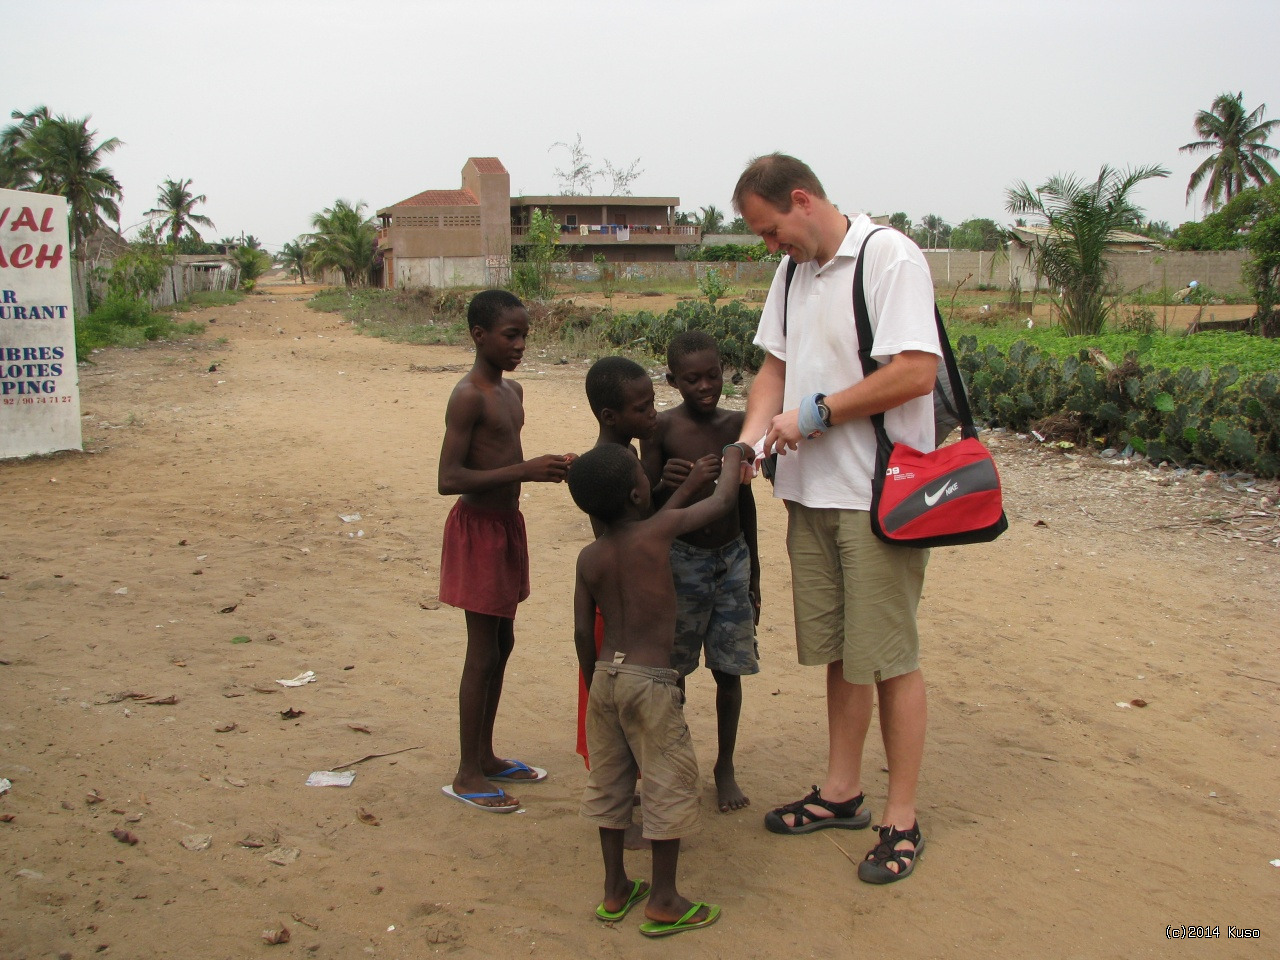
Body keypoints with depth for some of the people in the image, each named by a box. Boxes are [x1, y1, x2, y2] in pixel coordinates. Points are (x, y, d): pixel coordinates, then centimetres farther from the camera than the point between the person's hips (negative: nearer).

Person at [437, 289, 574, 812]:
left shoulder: (512, 391, 10)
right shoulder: (468, 396, -18)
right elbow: (450, 479, -24)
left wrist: (548, 468, 1)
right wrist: (525, 470, -27)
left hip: (507, 523, 9)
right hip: (478, 528, -9)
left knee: (501, 643, 16)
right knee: (483, 652, -2)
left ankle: (485, 756, 29)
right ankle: (466, 775, 10)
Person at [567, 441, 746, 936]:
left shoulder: (588, 557, 3)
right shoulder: (661, 528, -10)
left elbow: (583, 632, 9)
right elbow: (723, 500, 3)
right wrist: (733, 456, 21)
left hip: (606, 676, 6)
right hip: (651, 679, -5)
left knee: (609, 782, 16)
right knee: (670, 784, 6)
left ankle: (615, 889, 27)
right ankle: (663, 901, 12)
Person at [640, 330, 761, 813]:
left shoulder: (736, 423, 2)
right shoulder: (662, 428, -9)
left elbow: (744, 498, 11)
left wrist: (754, 572, 15)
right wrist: (664, 484, -32)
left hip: (732, 559, 3)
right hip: (682, 561, -3)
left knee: (729, 670, 9)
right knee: (673, 669, 5)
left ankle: (725, 768, 25)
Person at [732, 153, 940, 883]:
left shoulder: (890, 257, -13)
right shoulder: (794, 272, 13)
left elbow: (916, 371, -21)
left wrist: (816, 413, -15)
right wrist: (751, 438, -1)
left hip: (880, 493, -7)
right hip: (812, 490, 8)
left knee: (888, 656, 0)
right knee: (837, 650, 16)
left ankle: (902, 820, 12)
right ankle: (842, 792, 30)